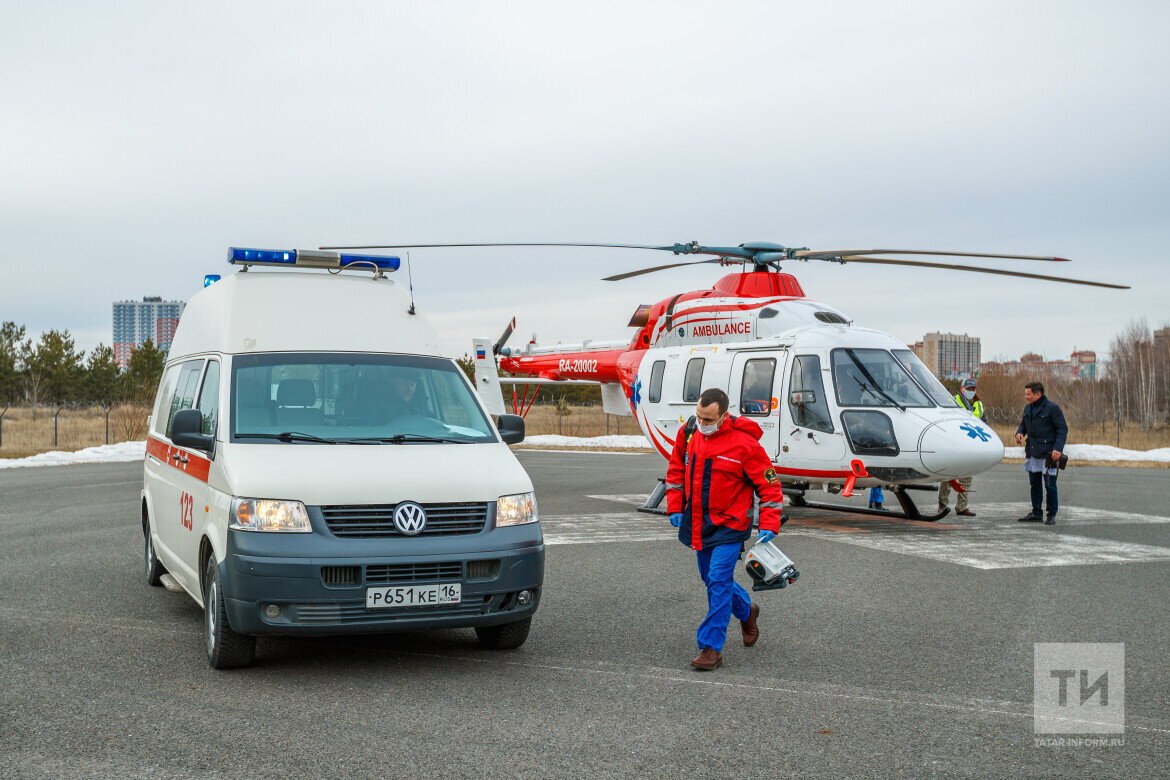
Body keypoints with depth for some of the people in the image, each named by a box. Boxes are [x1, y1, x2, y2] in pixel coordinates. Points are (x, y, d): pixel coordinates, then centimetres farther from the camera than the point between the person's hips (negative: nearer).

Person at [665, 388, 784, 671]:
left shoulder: (744, 444, -17)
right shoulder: (687, 435, -1)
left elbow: (769, 485, -9)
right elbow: (676, 471, 15)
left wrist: (769, 526, -15)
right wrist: (675, 507, 8)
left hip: (729, 525, -6)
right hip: (697, 524, 6)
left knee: (718, 580, -13)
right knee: (711, 579, 17)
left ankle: (711, 647, -8)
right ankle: (746, 611, 45)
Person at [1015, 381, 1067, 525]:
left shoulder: (1052, 408, -10)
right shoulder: (1028, 408, 11)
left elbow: (1062, 429, -9)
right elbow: (1023, 424, 25)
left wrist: (1058, 448, -19)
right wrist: (1019, 433, 1)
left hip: (1048, 453, -7)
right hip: (1033, 453, 7)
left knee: (1050, 485, -4)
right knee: (1035, 483, 12)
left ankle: (1051, 514, 7)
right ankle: (1036, 513, 21)